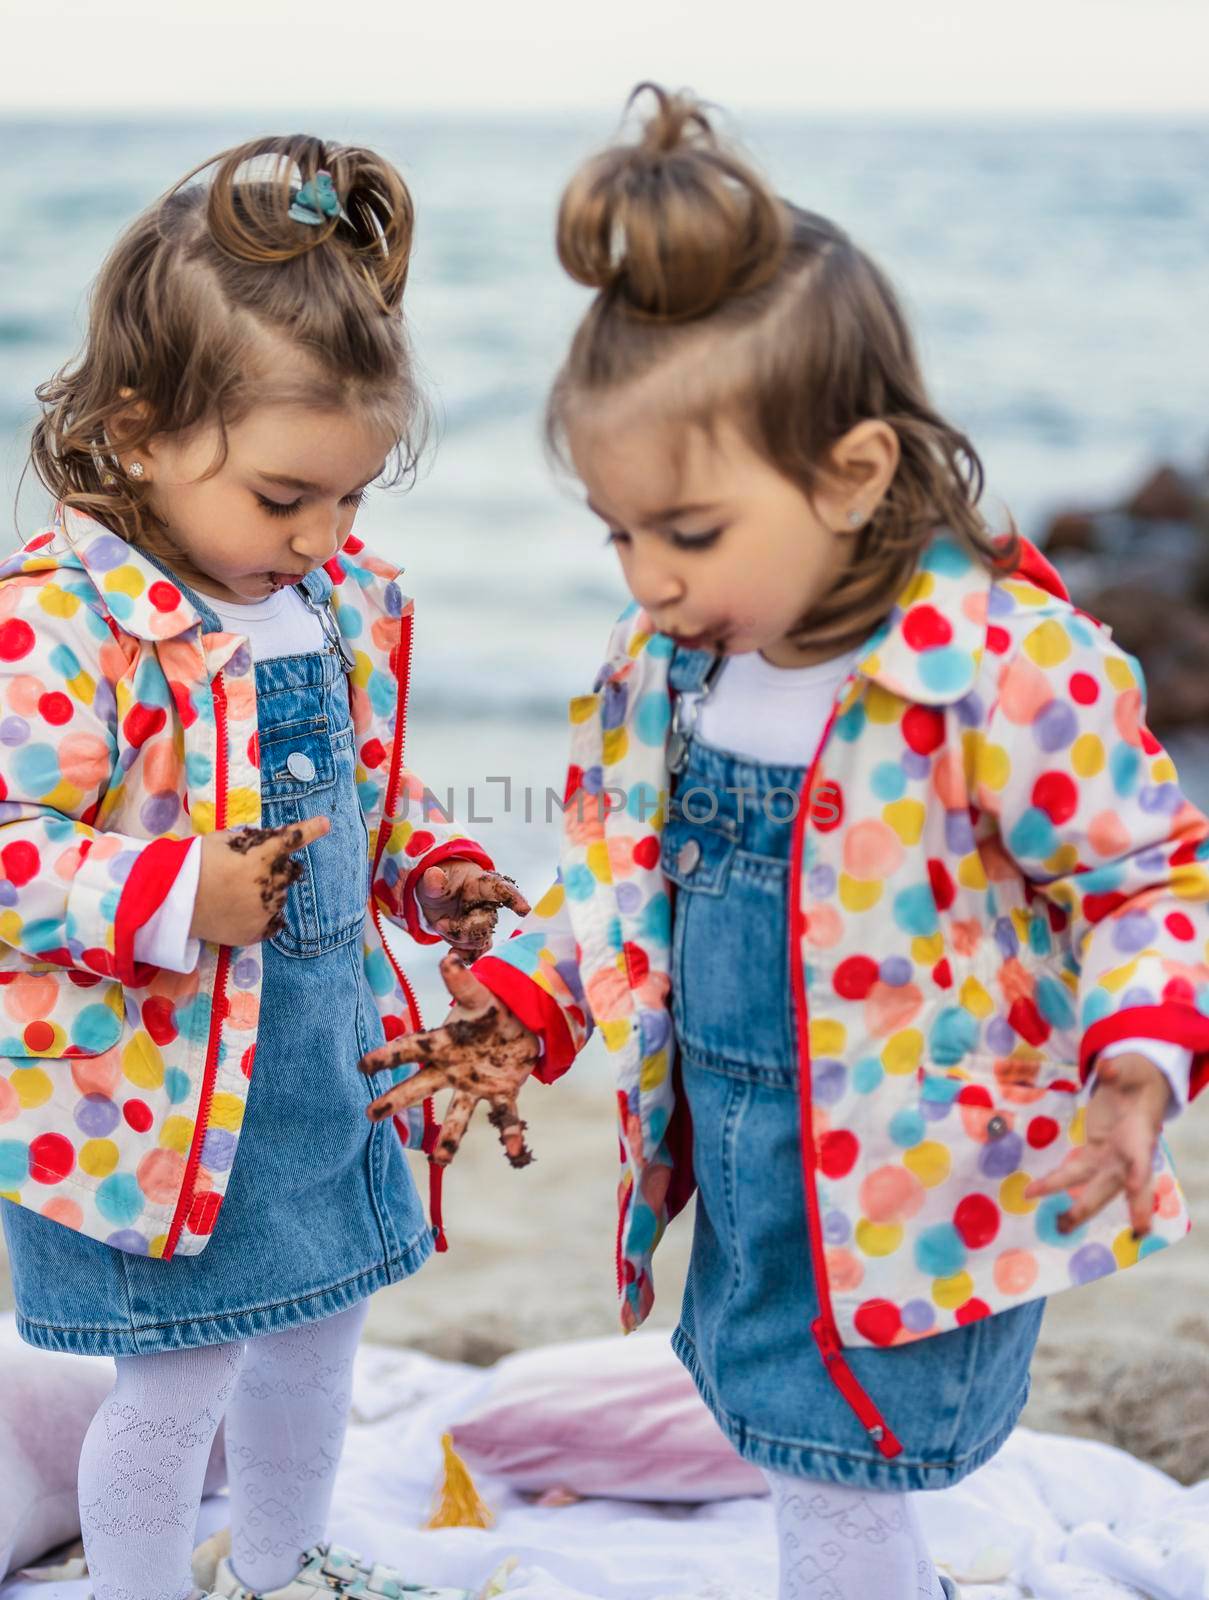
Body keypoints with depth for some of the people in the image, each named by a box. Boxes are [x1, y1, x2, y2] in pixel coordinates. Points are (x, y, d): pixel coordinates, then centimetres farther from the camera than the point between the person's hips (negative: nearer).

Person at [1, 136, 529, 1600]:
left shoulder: (343, 602, 4)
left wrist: (427, 874, 2)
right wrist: (176, 898, -34)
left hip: (325, 1066, 8)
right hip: (154, 1099, -8)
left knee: (313, 1343, 23)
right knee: (178, 1380, 5)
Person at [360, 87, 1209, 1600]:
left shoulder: (1008, 664, -22)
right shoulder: (667, 662, -1)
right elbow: (619, 863, 14)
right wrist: (523, 1007, 3)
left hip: (914, 1189, -7)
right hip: (738, 1166, 7)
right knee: (814, 1476, 21)